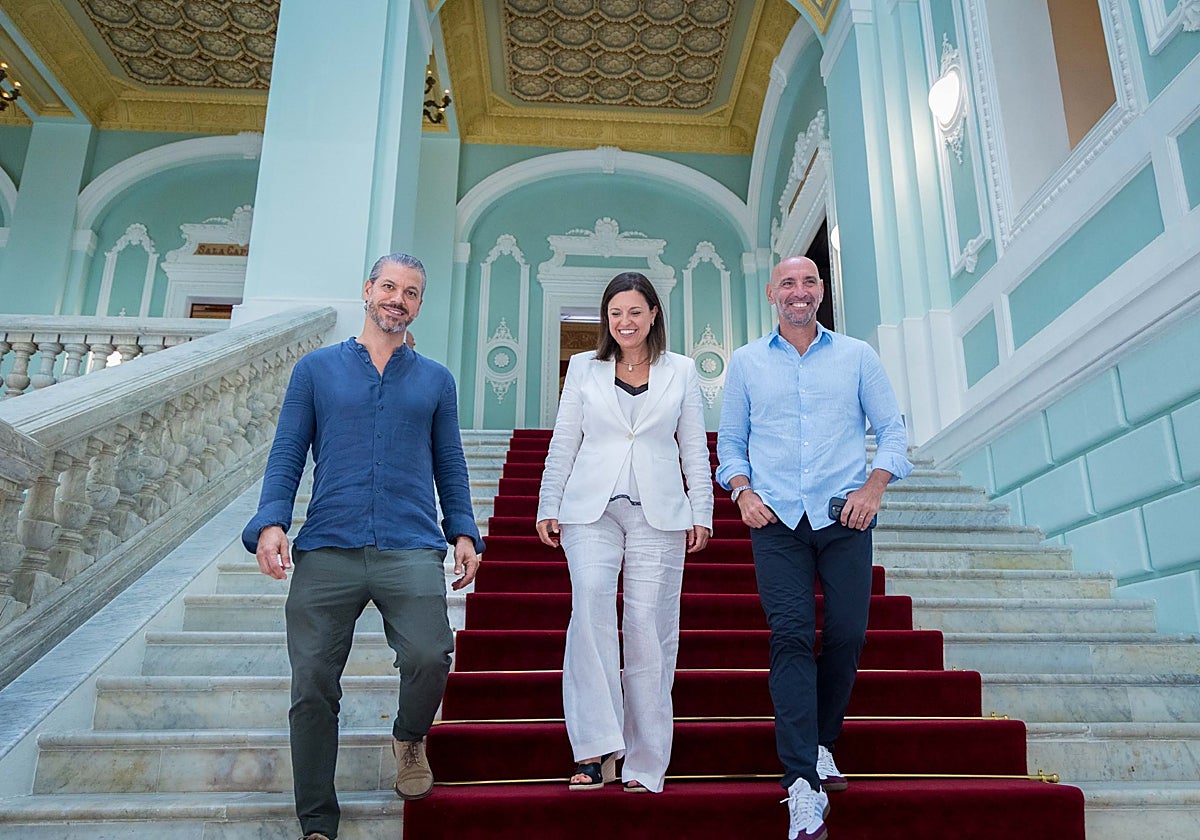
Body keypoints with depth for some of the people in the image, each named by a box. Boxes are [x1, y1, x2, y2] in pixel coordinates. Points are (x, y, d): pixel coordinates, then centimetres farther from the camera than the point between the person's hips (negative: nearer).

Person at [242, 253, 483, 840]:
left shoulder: (435, 380, 16)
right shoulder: (316, 369, 13)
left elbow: (450, 465, 16)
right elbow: (287, 455, 9)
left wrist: (463, 532, 4)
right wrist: (271, 521, -6)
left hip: (411, 549, 0)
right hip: (327, 549, 1)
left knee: (428, 657, -20)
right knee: (312, 684, 0)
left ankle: (409, 738, 14)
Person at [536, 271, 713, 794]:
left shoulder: (681, 371, 12)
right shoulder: (583, 367, 12)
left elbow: (695, 448, 12)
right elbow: (563, 443, 12)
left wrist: (701, 513, 6)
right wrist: (548, 507, 7)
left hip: (659, 514, 0)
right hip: (591, 509, 1)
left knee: (648, 627, -3)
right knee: (591, 605, -20)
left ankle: (644, 765, 7)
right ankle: (597, 749, -15)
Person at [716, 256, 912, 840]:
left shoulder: (856, 355, 12)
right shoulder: (746, 362, 12)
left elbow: (891, 427, 10)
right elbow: (729, 441, 15)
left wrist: (875, 485, -5)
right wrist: (742, 491, -2)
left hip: (844, 516, 1)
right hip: (777, 519, -1)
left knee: (847, 636, 0)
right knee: (791, 637, -10)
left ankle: (821, 745, 24)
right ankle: (802, 783, -11)